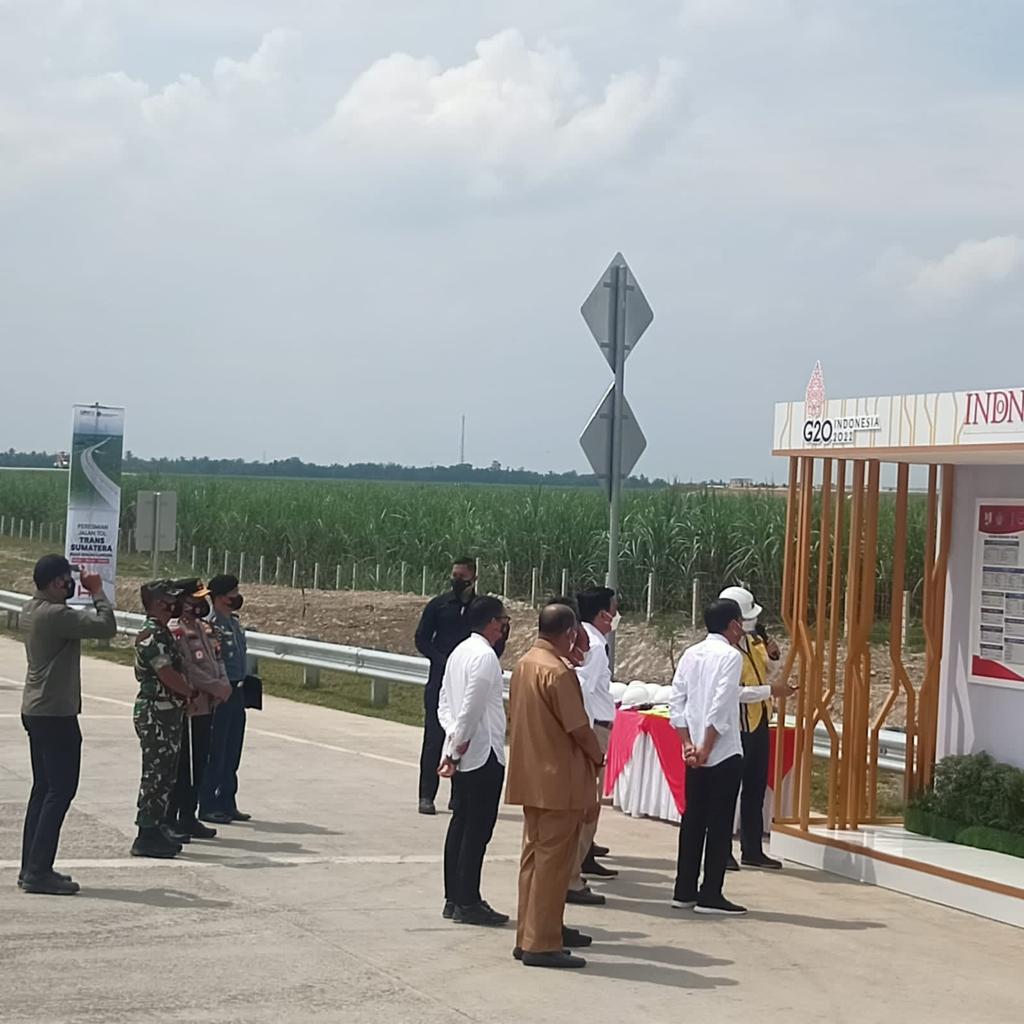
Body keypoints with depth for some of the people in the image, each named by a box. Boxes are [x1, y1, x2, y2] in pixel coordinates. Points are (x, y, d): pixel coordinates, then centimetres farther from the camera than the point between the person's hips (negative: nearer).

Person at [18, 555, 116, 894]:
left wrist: (91, 597, 10)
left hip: (36, 710, 10)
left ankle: (32, 867, 17)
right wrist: (98, 593, -12)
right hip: (56, 713, -10)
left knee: (44, 788, 14)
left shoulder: (30, 610, 10)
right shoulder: (55, 615, -21)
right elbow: (106, 626, -25)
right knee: (61, 790, -6)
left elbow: (78, 624, 21)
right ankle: (38, 871, -7)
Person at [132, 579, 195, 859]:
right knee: (155, 775, -6)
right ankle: (146, 836, -1)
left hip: (168, 713, 10)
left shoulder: (162, 633, 17)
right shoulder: (151, 634, -16)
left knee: (165, 775, 14)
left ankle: (155, 830, 20)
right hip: (155, 713, -10)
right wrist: (192, 692, -5)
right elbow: (167, 674, -21)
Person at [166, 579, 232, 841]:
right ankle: (170, 821, 4)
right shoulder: (176, 631, -14)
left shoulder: (205, 629, 15)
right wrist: (217, 687, -18)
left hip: (207, 707, 9)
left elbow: (217, 660, 16)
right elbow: (188, 669, -20)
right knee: (181, 766, -3)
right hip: (186, 709, -9)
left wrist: (225, 684, -2)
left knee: (199, 764, 12)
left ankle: (188, 818, 21)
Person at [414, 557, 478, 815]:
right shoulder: (438, 605, 5)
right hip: (441, 681, -1)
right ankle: (426, 796, 0)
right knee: (434, 738, -3)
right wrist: (443, 660, -11)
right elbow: (422, 639, 3)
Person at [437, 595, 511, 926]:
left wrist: (454, 739, 5)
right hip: (483, 753, -9)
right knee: (478, 829, -4)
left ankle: (454, 899, 18)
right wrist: (458, 746, -12)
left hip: (462, 753, 9)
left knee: (460, 824, 13)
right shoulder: (485, 657, -17)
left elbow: (444, 701, 13)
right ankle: (468, 904, 0)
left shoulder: (460, 652, 13)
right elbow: (471, 708, -21)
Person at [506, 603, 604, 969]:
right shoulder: (557, 672, -19)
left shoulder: (524, 665, 9)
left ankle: (531, 933, 24)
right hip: (559, 781, -9)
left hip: (530, 777, 9)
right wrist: (597, 756, 1)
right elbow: (579, 728, -17)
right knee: (553, 860, -4)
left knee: (535, 855, 16)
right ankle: (541, 944, -1)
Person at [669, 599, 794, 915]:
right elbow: (721, 706, -18)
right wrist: (706, 748, -15)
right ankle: (710, 895, 0)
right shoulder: (731, 656, -11)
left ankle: (684, 890, 15)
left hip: (695, 753, 7)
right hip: (723, 753, -7)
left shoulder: (691, 654, 9)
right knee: (719, 823, -1)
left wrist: (688, 743, 9)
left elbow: (676, 701, 7)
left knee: (693, 818, 12)